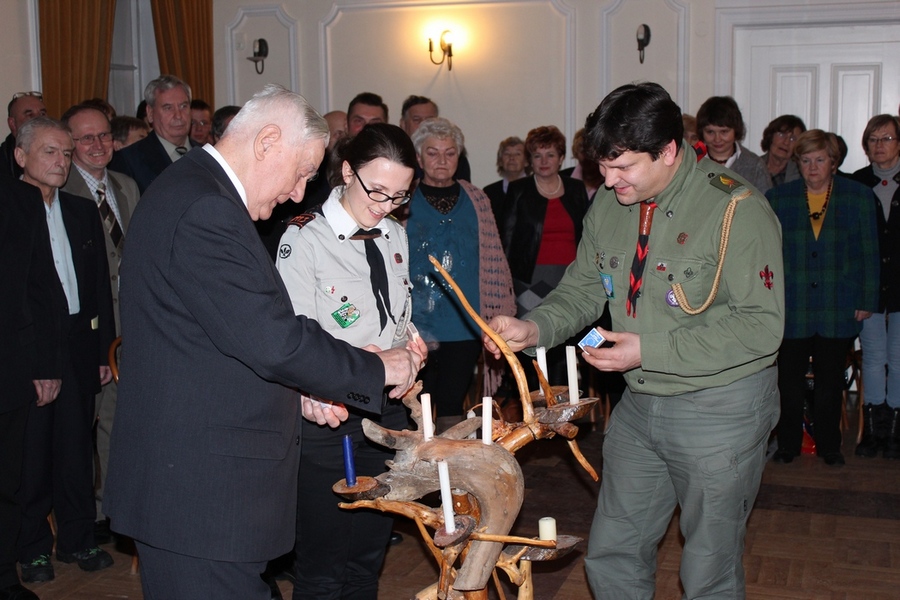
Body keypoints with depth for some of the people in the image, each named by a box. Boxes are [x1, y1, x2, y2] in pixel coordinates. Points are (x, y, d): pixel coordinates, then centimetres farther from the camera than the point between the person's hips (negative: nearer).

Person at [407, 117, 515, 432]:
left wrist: (500, 317, 4)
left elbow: (493, 261, 10)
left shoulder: (476, 201, 9)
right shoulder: (403, 200, 2)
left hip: (465, 326, 2)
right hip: (415, 326, -2)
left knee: (452, 406, 8)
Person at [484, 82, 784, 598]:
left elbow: (761, 325, -22)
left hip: (722, 407, -6)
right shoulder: (609, 205, 2)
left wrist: (651, 350, -23)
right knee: (611, 557, 16)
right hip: (639, 404, 6)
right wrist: (534, 328, -9)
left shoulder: (736, 209, -19)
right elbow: (583, 289, 11)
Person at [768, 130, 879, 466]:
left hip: (839, 310, 0)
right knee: (789, 381, 6)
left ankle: (829, 446, 24)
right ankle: (788, 445, 20)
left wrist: (867, 300, 0)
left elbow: (869, 253, 4)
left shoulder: (859, 197, 3)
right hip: (791, 309, 0)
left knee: (830, 381, 10)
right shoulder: (777, 199, 4)